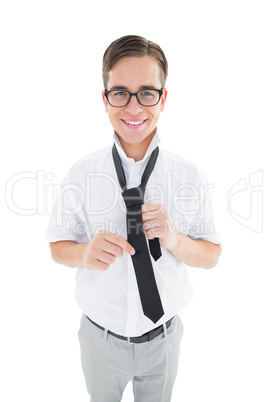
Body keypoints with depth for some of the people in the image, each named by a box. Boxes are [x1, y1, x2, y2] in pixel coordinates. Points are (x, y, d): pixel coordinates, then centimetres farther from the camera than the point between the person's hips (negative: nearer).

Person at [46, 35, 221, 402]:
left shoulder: (191, 176, -13)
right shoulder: (81, 174, -14)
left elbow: (212, 255, -7)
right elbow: (57, 246, -5)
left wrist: (174, 240, -28)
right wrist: (86, 253, -28)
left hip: (162, 338, 1)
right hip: (101, 337, 0)